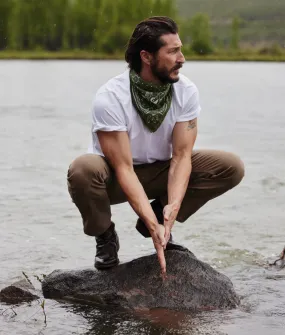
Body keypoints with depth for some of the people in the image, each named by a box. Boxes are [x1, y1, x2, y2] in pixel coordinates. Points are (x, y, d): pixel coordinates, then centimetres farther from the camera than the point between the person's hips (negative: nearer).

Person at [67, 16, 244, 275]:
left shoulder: (186, 91, -16)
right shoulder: (110, 98, -28)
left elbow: (181, 155, -18)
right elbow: (124, 169, -29)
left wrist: (173, 206, -36)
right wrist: (153, 226, -38)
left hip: (159, 171, 4)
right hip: (116, 177, -4)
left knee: (231, 167, -17)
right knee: (83, 169, -39)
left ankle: (162, 215, 2)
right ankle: (105, 236, -8)